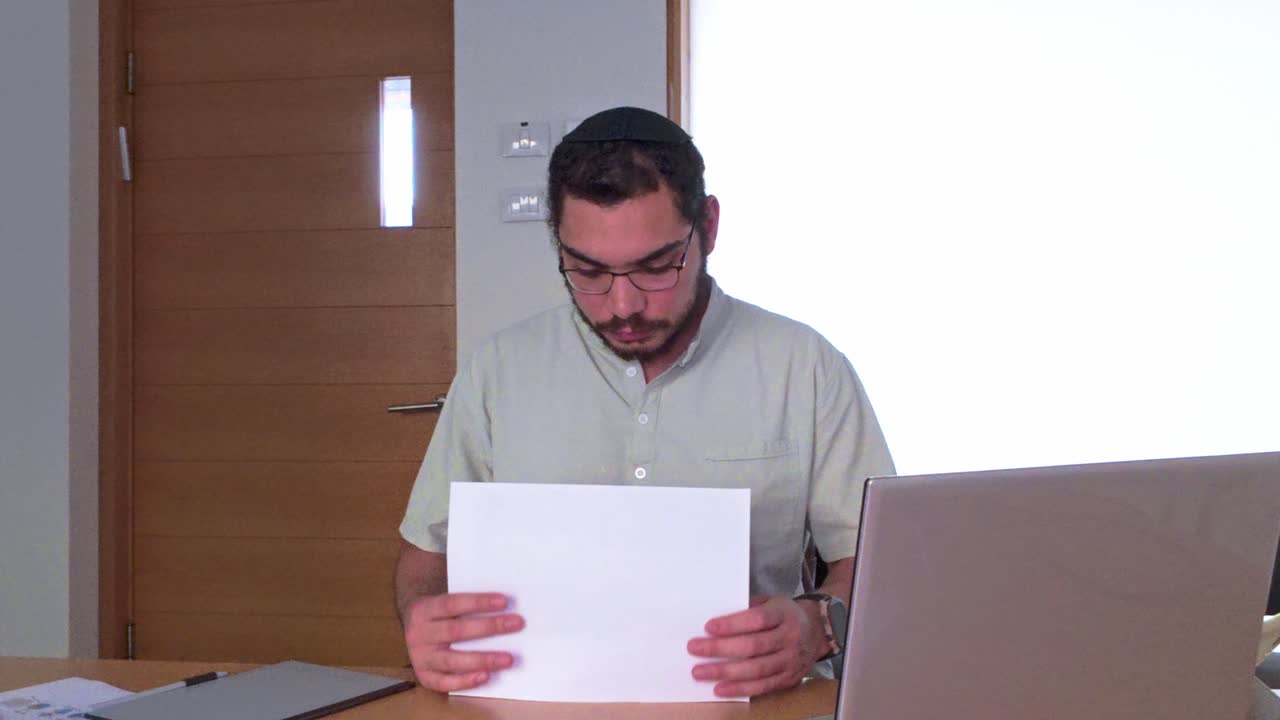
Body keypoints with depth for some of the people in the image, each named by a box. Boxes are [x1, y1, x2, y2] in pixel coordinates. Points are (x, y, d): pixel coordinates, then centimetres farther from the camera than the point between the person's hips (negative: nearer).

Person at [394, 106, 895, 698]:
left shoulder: (806, 367, 1)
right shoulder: (497, 372, 6)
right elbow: (428, 553, 11)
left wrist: (819, 626, -20)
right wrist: (423, 616, -13)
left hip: (749, 699, 0)